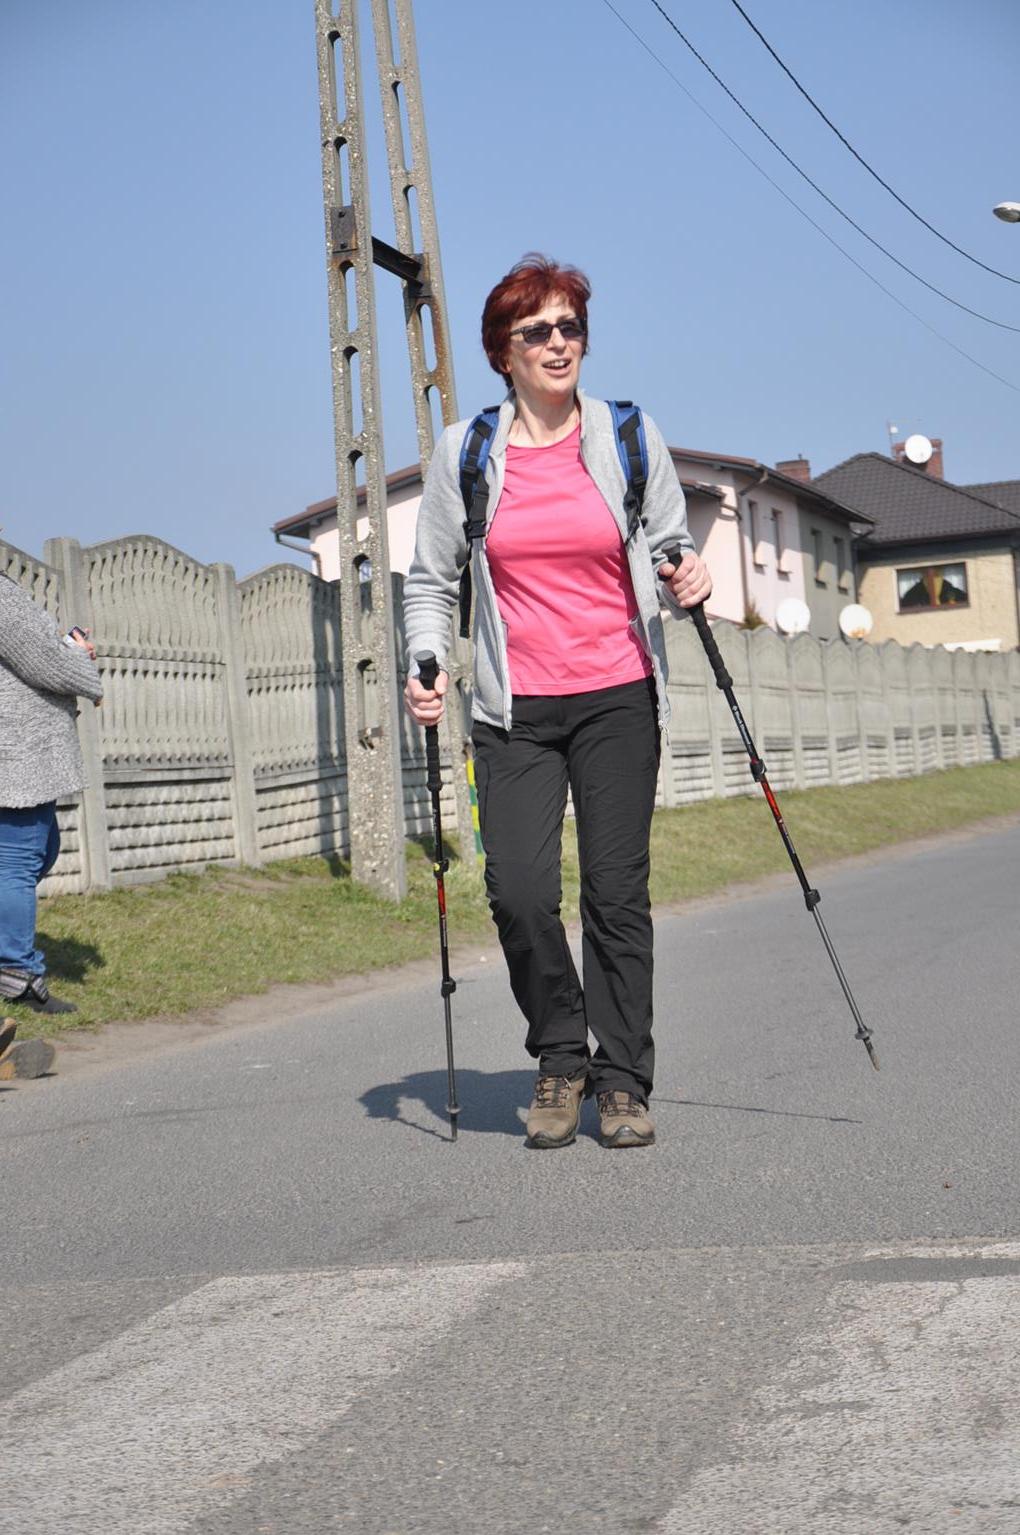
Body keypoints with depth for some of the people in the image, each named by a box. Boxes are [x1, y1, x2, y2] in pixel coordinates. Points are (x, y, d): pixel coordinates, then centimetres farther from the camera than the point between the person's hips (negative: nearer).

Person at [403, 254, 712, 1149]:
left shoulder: (630, 438, 5)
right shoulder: (464, 453, 5)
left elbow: (672, 552, 14)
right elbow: (432, 578, 10)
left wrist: (687, 585, -9)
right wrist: (426, 666, -6)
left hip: (619, 697, 0)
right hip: (517, 708, 0)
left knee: (618, 891, -2)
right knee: (519, 891, -11)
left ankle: (624, 1082, 11)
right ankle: (561, 1058, 12)